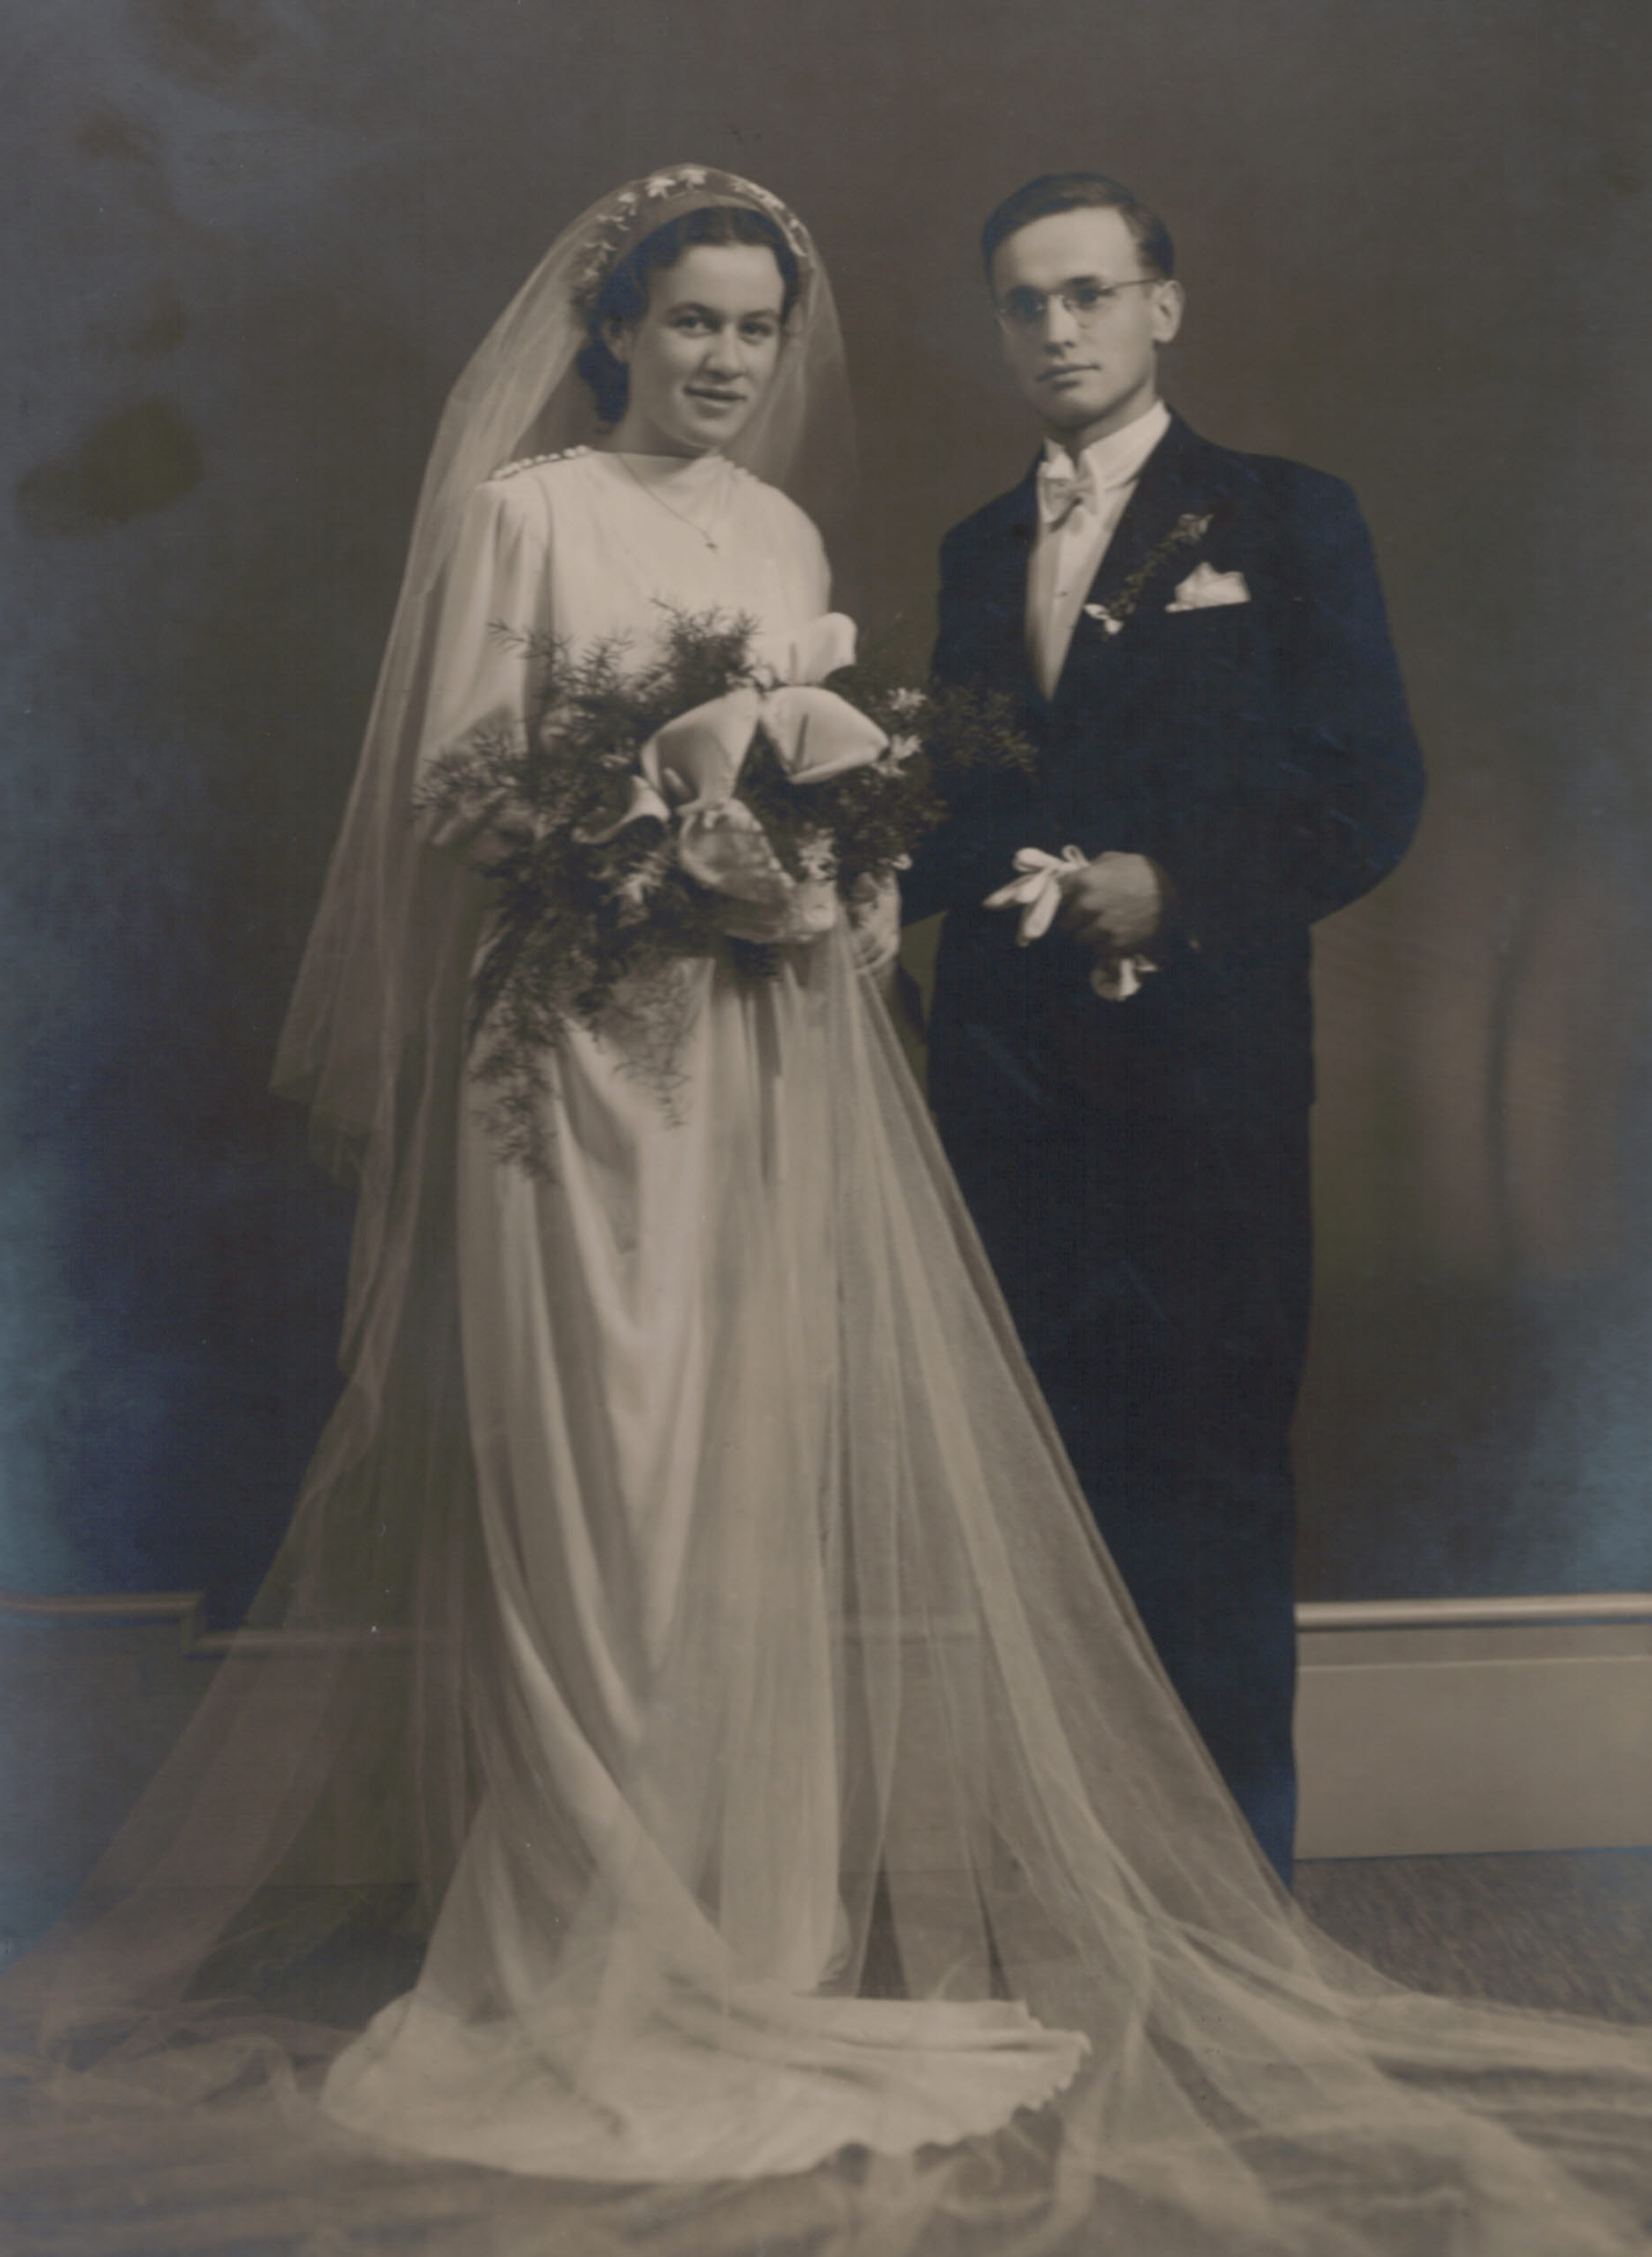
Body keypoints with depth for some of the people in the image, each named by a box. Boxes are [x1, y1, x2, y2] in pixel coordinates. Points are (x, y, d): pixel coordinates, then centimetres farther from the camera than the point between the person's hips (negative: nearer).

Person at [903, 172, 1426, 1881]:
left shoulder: (1283, 521, 4)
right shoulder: (977, 553, 19)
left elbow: (1370, 790, -4)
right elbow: (965, 809, 17)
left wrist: (1177, 887, -17)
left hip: (1205, 1064, -4)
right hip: (1011, 1074, 5)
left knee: (1211, 1469, 0)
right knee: (1051, 1466, 9)